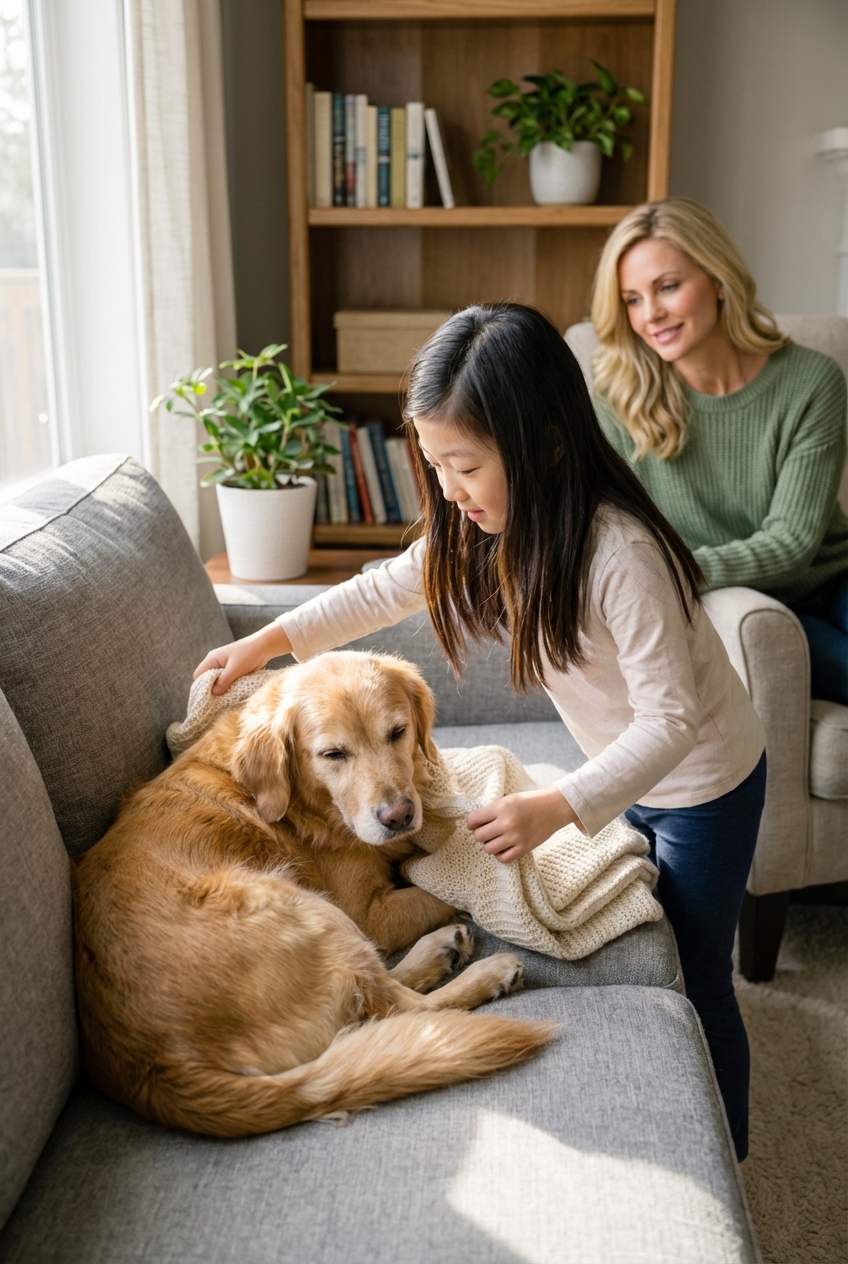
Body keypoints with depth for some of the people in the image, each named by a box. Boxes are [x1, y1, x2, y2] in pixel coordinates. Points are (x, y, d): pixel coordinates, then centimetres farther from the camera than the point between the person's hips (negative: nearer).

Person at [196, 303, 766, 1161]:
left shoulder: (618, 552, -36)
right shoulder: (485, 528, -11)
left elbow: (670, 720, -32)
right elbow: (391, 587, 3)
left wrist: (556, 809, -39)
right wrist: (268, 639, -2)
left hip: (704, 782, -7)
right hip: (629, 771, 7)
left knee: (693, 979, 8)